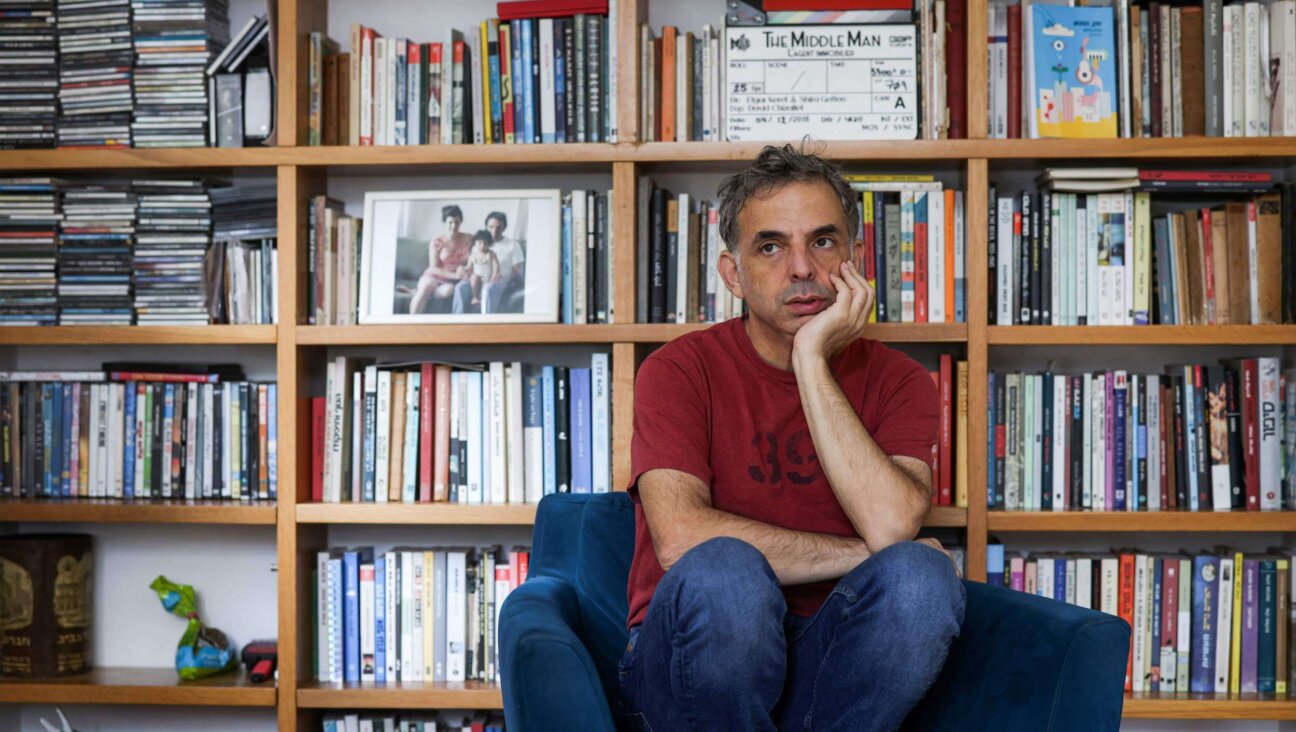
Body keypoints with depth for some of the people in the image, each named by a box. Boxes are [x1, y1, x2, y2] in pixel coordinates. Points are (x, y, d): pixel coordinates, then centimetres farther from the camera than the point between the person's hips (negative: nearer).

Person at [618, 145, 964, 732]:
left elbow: (893, 525, -17)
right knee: (724, 570, -34)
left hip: (827, 665, 2)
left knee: (924, 576, -28)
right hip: (690, 671, -2)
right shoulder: (680, 369, -3)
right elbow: (681, 540, -20)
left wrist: (812, 360, -16)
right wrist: (864, 555, -13)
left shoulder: (895, 381, 4)